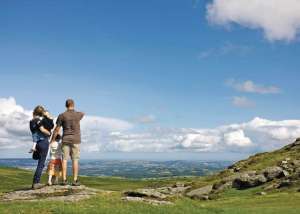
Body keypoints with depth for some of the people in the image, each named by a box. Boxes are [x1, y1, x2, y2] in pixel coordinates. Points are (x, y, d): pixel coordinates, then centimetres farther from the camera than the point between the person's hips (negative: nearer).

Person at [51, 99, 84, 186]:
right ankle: (75, 180, -2)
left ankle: (64, 180, 1)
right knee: (75, 160, 0)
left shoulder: (62, 116, -3)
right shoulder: (78, 114, -2)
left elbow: (57, 130, -1)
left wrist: (52, 140, 9)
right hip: (76, 140, 0)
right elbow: (83, 113, 26)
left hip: (65, 140, 1)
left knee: (65, 159, 3)